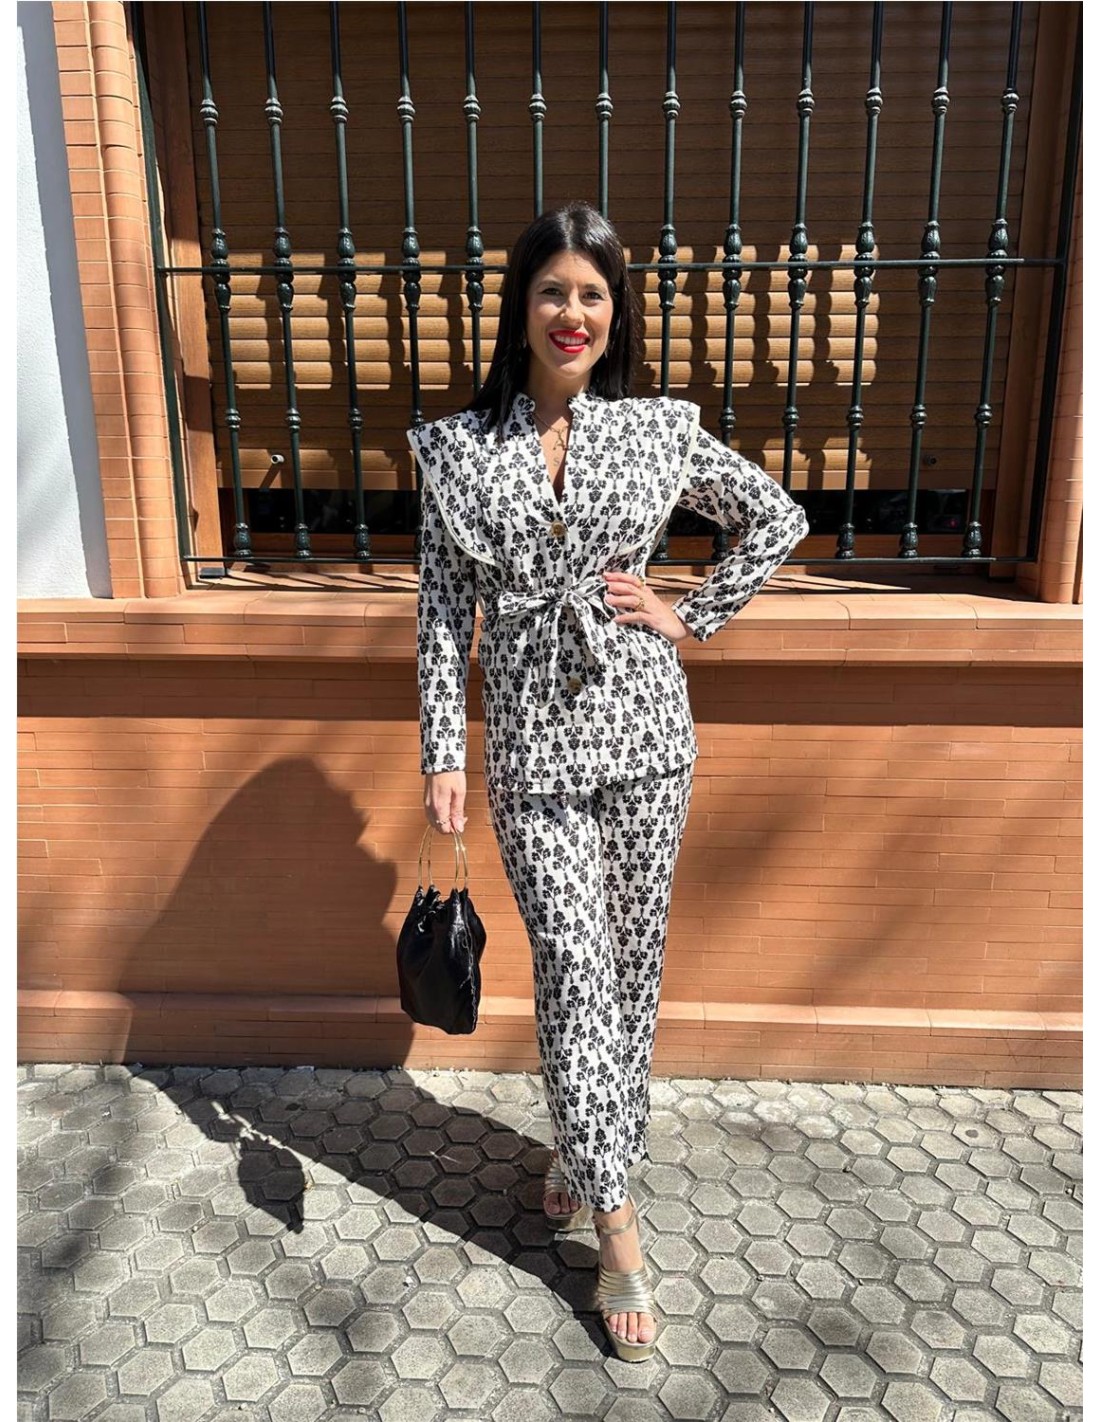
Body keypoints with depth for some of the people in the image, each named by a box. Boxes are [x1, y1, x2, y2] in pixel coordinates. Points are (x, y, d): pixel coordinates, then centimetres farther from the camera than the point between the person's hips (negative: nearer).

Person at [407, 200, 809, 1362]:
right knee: (573, 968, -1)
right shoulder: (457, 448, 0)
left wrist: (693, 619, 3)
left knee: (632, 959, 11)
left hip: (644, 731, 2)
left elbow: (778, 519, 11)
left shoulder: (656, 431, 1)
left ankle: (586, 1153, 35)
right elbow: (442, 610, 0)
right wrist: (442, 754, -4)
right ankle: (616, 1225, 15)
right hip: (531, 743, -1)